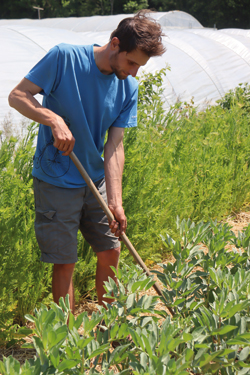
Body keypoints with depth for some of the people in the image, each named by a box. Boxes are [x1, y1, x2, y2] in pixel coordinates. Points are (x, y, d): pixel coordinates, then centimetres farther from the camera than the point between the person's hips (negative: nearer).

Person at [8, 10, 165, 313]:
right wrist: (54, 120, -28)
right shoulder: (64, 58, -15)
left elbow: (114, 147, -5)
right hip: (56, 182, -5)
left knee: (110, 253, 11)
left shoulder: (128, 87, -2)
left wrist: (115, 202, -14)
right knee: (65, 262, -1)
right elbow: (17, 96, -12)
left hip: (97, 182, 5)